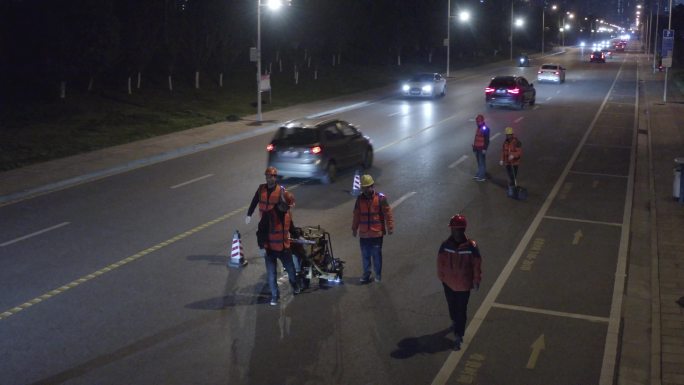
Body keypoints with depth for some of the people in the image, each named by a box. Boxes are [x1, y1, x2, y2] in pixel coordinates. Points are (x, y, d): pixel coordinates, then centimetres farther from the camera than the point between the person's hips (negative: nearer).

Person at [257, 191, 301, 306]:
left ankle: (294, 286, 47)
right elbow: (261, 231, -16)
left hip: (285, 248, 5)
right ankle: (275, 296, 21)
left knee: (291, 269, 19)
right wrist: (262, 247, -18)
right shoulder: (269, 214, -19)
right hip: (271, 249, -5)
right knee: (271, 275, 3)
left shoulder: (287, 213, -1)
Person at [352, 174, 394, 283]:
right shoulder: (360, 199, 5)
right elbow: (356, 215, 12)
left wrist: (390, 227, -9)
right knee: (365, 255, 10)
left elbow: (388, 213, -6)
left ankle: (378, 275, 16)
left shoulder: (380, 198, -7)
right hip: (363, 234, 4)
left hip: (377, 233, -3)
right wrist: (354, 229, 16)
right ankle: (366, 273, 24)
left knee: (376, 255, 3)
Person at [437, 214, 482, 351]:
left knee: (461, 310, 4)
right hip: (449, 283, 3)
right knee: (452, 306, 25)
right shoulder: (445, 245, -13)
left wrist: (476, 281, -5)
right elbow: (440, 261, -1)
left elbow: (477, 264, -10)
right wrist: (441, 276, 6)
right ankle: (454, 322, 53)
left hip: (464, 285, -3)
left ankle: (458, 336, 12)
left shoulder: (471, 246, -19)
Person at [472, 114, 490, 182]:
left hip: (481, 149, -9)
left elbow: (487, 140, -18)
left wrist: (484, 149, -21)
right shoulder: (479, 128, 12)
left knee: (482, 162, -4)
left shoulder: (485, 129, -16)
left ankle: (482, 177, 0)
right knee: (479, 162, 16)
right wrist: (474, 146, 22)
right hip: (477, 148, 9)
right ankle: (479, 174, 25)